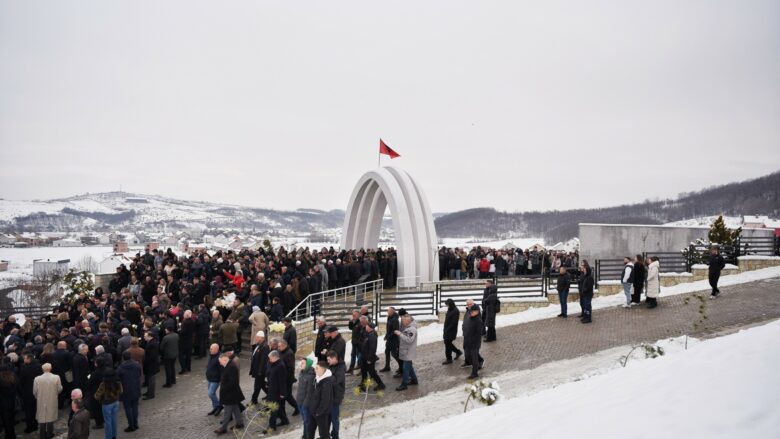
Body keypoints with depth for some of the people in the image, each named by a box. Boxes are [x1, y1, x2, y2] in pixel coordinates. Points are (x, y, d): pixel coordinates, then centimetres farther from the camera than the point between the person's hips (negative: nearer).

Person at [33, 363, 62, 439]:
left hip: (41, 402, 0)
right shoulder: (56, 377, -14)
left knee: (42, 418, 14)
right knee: (50, 417, 15)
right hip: (52, 402, 0)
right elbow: (59, 389, -5)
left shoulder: (37, 379, -14)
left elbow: (34, 392, -5)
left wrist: (38, 398, 16)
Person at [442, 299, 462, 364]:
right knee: (447, 343, 15)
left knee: (447, 343, -3)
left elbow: (454, 323, -21)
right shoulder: (449, 310, 9)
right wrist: (445, 329, 11)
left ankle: (449, 359, 9)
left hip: (451, 331, -9)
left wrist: (447, 329, -19)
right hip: (447, 330, 9)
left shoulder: (455, 311, -19)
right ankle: (458, 352, 33)